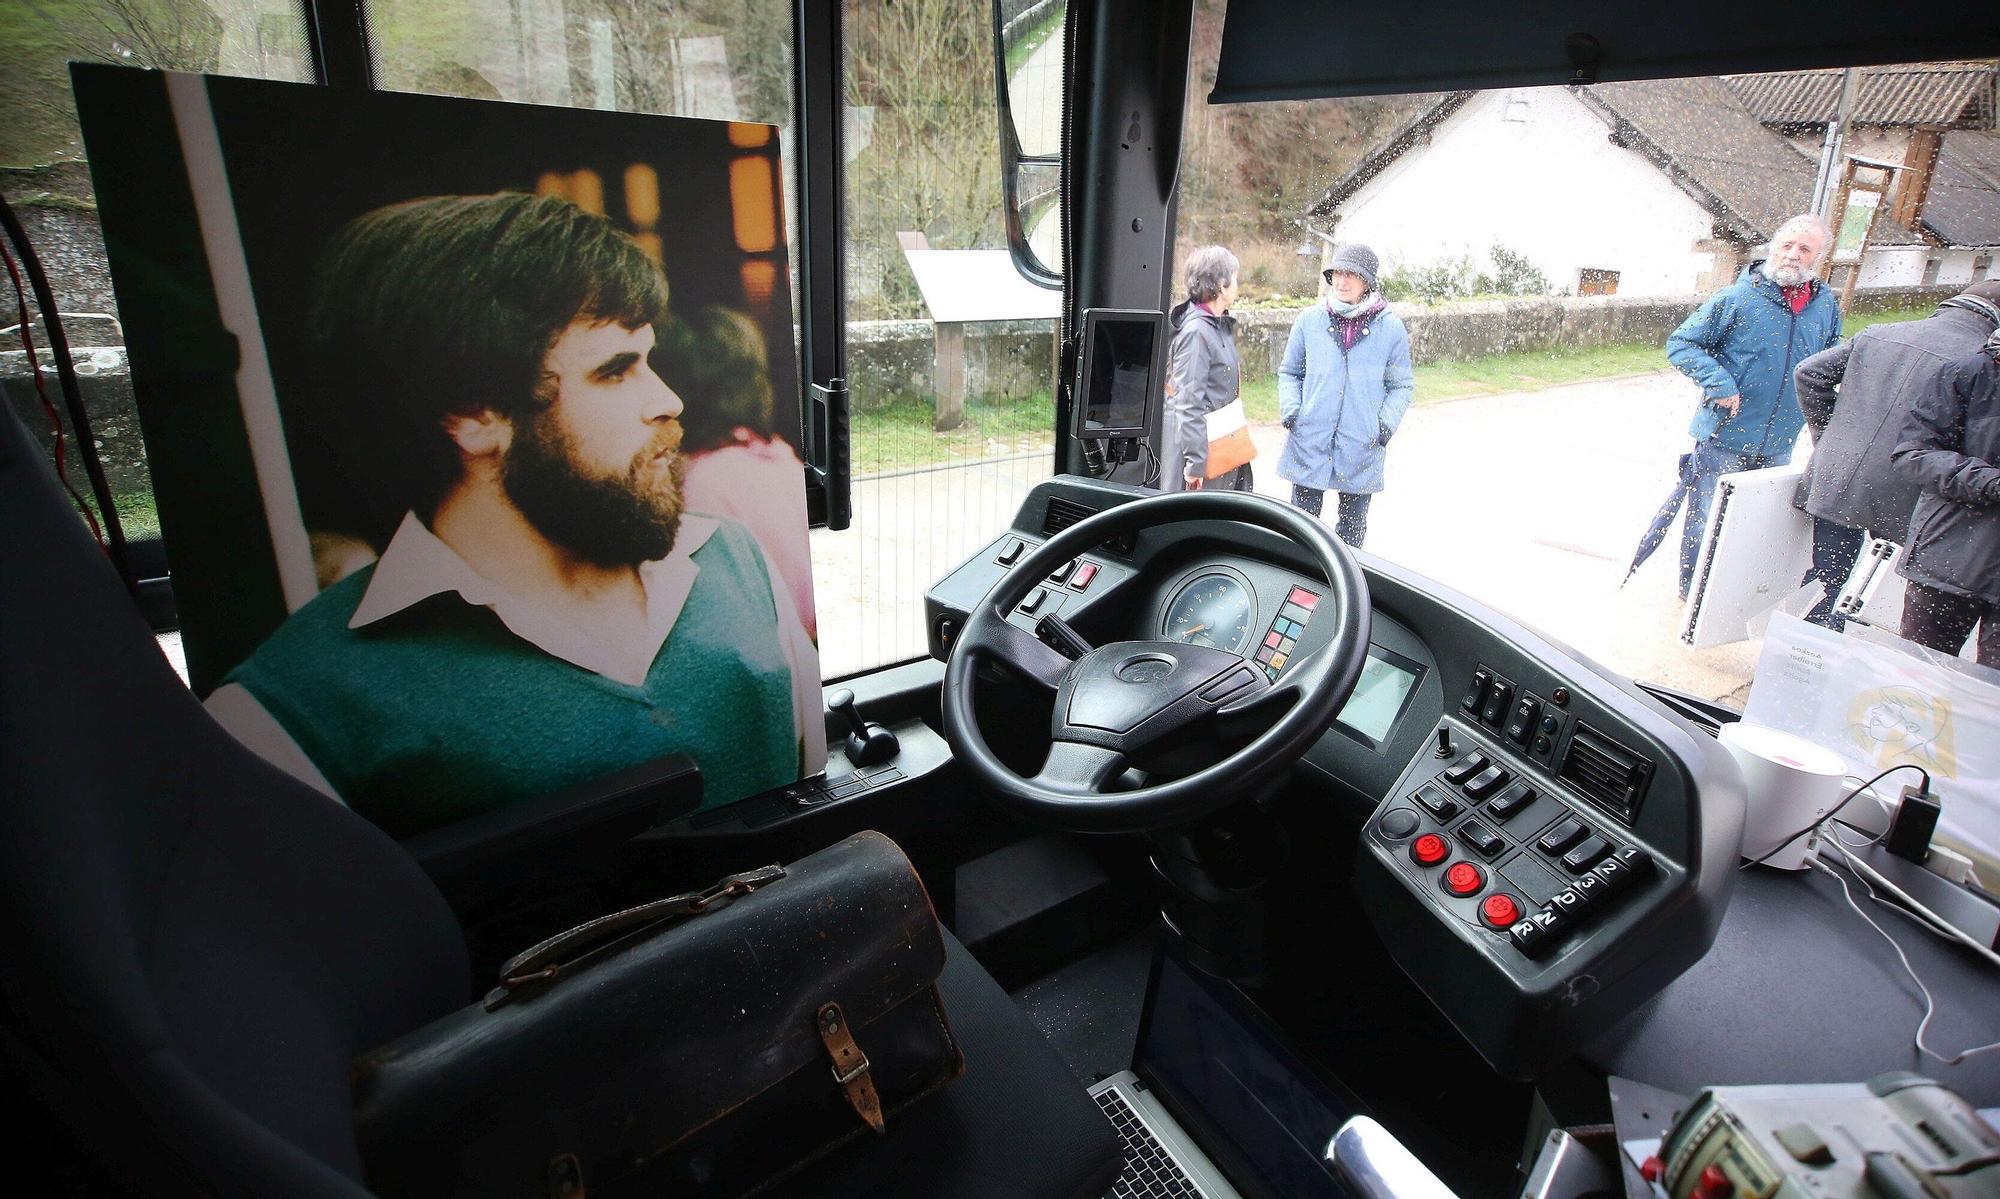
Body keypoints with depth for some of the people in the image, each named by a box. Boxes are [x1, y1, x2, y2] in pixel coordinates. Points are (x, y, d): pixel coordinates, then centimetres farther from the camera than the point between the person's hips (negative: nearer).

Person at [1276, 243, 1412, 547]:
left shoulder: (1391, 328, -1)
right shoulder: (1309, 321, 1)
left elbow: (1402, 385, 7)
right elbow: (1289, 372, 12)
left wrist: (1387, 423, -7)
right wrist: (1290, 409, -4)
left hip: (1362, 446, 0)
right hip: (1309, 442, 0)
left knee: (1353, 526, 13)